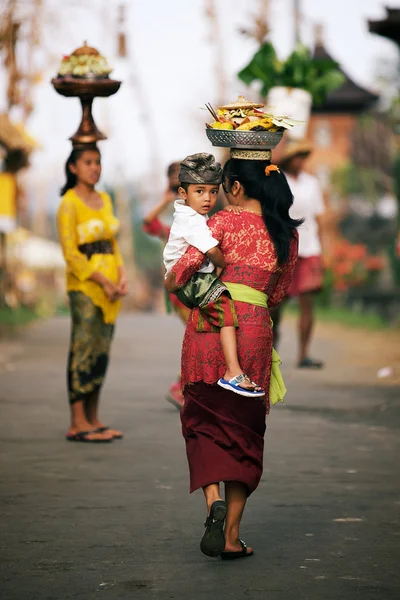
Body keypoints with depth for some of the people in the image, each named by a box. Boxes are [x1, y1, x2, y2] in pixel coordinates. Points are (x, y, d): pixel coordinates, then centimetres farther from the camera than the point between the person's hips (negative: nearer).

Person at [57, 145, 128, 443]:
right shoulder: (69, 203, -7)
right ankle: (78, 424, -6)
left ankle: (93, 419, 13)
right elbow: (70, 253, -12)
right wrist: (102, 281, -15)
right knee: (84, 352, -8)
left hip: (110, 288, 7)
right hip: (85, 287, -7)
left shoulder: (104, 200, 15)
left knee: (101, 353, 8)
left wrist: (122, 275, 3)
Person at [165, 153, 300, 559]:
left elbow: (186, 265, -11)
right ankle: (231, 534, 9)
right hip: (255, 329, 3)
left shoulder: (224, 222, -3)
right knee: (243, 432, 10)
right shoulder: (288, 233, 9)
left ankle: (213, 500, -14)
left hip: (208, 324, -2)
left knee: (203, 421, 10)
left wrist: (171, 285, 10)